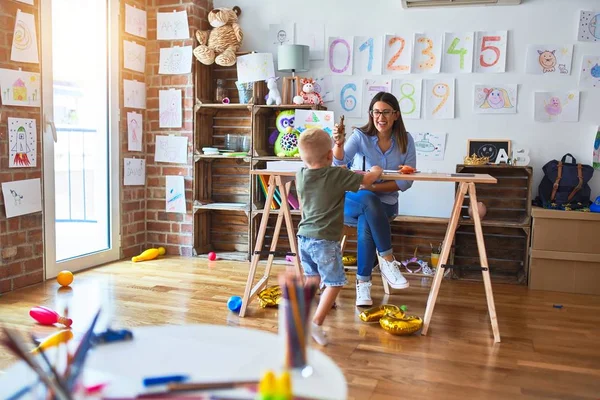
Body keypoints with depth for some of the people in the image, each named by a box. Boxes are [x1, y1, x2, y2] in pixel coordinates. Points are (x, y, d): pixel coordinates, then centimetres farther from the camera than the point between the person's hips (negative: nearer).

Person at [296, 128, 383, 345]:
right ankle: (316, 323, -2)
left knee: (312, 277, 23)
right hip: (325, 240, -6)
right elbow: (366, 180, -2)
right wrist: (376, 171, 19)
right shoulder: (337, 175, -14)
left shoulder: (300, 175, 3)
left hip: (304, 237, 7)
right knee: (334, 283, 4)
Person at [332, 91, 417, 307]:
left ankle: (363, 282, -21)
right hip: (354, 201, -1)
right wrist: (339, 144, -45)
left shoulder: (406, 141, -2)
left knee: (366, 225, -33)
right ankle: (387, 260, -30)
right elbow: (340, 161, -22)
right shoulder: (360, 136, -6)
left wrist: (373, 187, -18)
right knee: (369, 200, -37)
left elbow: (406, 182, -6)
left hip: (385, 203, 1)